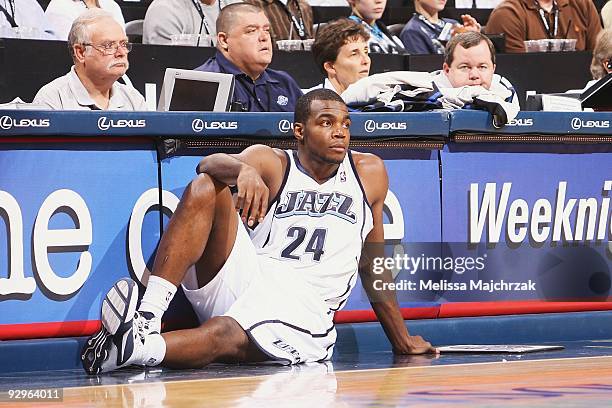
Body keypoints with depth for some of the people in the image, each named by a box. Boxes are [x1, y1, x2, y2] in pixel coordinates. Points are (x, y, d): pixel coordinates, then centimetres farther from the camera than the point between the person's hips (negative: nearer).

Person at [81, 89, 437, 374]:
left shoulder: (368, 173, 13)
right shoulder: (272, 163, 8)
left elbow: (372, 263, 23)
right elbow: (210, 164, -15)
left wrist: (402, 340, 26)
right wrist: (244, 170, -39)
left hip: (299, 311, -1)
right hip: (242, 282, 1)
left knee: (227, 336, -36)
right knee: (205, 188, -20)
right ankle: (148, 316, -38)